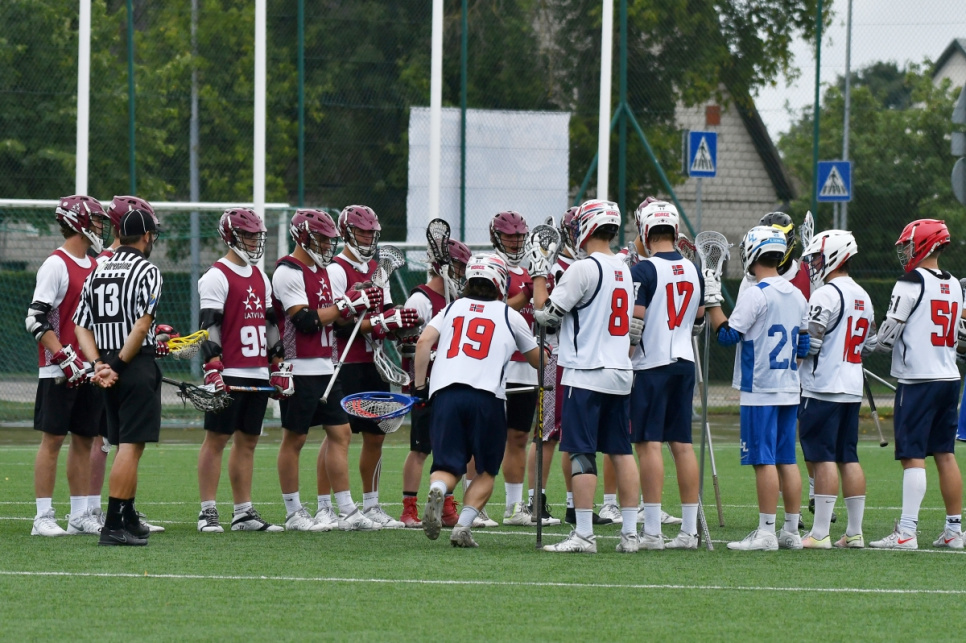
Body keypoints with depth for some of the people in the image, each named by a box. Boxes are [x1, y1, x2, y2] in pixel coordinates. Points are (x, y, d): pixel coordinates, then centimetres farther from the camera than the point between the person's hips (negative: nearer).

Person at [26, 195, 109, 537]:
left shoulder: (94, 266, 15)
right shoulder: (56, 265, -10)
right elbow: (36, 320, -15)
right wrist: (65, 358, -21)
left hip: (90, 370, 8)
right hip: (60, 372, -8)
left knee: (84, 440, 9)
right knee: (52, 439, -5)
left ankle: (81, 515, 14)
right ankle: (43, 518, -3)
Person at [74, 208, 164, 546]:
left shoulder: (97, 272, 13)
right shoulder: (146, 270, -7)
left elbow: (82, 327, 7)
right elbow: (141, 326, -17)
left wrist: (99, 363, -3)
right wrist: (119, 364, -12)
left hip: (108, 369, 7)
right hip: (138, 366, -7)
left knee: (127, 446, 17)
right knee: (131, 445, -8)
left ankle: (129, 519, 24)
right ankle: (113, 525, -15)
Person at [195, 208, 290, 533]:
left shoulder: (260, 277, 18)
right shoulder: (216, 277, -7)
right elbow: (209, 327, -13)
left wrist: (280, 365, 18)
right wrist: (213, 372, -21)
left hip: (258, 373, 8)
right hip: (230, 374, -8)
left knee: (247, 441, 9)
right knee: (216, 438, -5)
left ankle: (244, 512, 12)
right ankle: (207, 512, -3)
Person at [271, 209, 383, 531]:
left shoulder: (320, 271, 18)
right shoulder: (288, 273, -13)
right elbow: (305, 321, -21)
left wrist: (362, 305, 6)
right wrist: (346, 305, -17)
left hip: (325, 368, 9)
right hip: (299, 369, -9)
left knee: (340, 433, 6)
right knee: (294, 438, -1)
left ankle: (345, 509, 8)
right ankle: (293, 513, 5)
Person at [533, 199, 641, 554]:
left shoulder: (583, 270, -13)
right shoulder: (624, 270, 11)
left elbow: (546, 313, -10)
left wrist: (539, 274, 1)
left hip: (586, 375, -8)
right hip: (620, 374, 8)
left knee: (581, 452, -5)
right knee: (621, 451, 10)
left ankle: (583, 534, -8)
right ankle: (629, 532, 9)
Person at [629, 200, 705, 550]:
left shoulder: (644, 271, -12)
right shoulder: (693, 271, 9)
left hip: (651, 364, -7)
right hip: (684, 363, 7)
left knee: (649, 443, -5)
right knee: (682, 443, 8)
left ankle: (652, 531, -8)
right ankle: (689, 530, 8)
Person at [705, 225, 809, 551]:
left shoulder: (755, 295, -14)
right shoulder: (796, 296, 11)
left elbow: (727, 335, -13)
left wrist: (712, 301, -6)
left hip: (760, 390, -7)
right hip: (788, 389, 8)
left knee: (764, 460, -6)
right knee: (786, 459, 10)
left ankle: (766, 532, -7)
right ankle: (791, 531, 12)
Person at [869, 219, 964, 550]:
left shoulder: (912, 283, -12)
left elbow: (888, 335, -12)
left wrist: (877, 345, 8)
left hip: (918, 380, -7)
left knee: (913, 456, -9)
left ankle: (906, 532, -13)